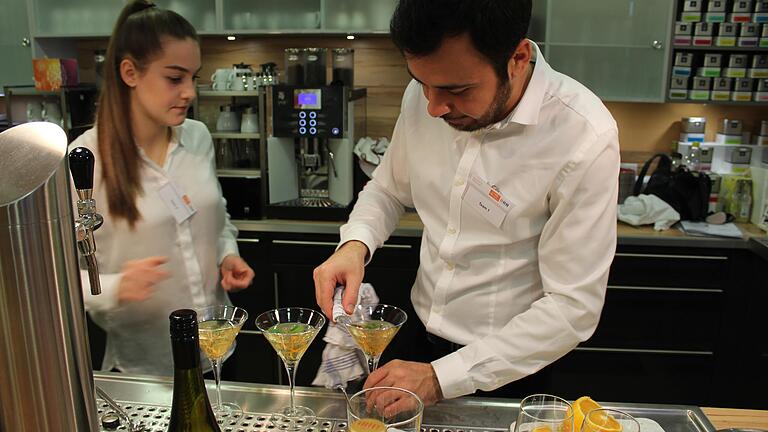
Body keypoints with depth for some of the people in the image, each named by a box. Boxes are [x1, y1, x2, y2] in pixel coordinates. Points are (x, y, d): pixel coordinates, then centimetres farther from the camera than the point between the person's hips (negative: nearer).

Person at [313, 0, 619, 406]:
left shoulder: (583, 140, -27)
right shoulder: (423, 94, -12)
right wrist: (355, 243, -16)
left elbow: (573, 309, -23)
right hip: (421, 329, 5)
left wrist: (442, 378, -24)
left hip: (509, 363, -4)